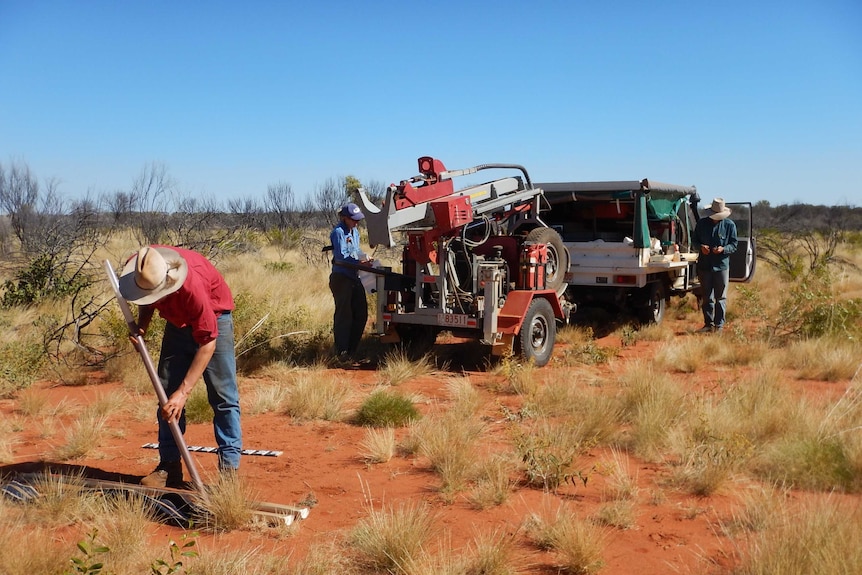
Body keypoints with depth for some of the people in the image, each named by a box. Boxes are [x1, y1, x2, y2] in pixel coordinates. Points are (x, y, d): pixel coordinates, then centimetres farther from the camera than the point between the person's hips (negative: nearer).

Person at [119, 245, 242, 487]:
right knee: (167, 392, 1)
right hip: (177, 321, 6)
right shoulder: (137, 268, -24)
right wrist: (142, 322, -17)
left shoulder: (192, 284, -41)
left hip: (214, 318, -6)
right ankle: (169, 465, 7)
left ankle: (229, 466, -5)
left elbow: (208, 342, -35)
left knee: (223, 393, -9)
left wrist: (183, 392, -34)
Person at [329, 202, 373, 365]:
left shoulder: (355, 232, 17)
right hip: (341, 278, -9)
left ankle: (351, 351, 19)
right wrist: (359, 262, -26)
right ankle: (341, 353, -1)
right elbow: (341, 256, -19)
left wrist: (365, 258, 7)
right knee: (343, 315, -7)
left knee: (361, 314, 10)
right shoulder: (338, 232, -11)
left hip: (354, 278, 9)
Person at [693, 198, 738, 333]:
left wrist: (723, 249, -19)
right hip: (704, 265, 2)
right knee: (706, 298, 8)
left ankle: (719, 325, 8)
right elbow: (694, 241, 12)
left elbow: (734, 245, 1)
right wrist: (701, 247, -10)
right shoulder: (702, 223, 5)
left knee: (721, 298, 2)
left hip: (721, 265, -2)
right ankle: (708, 324, 17)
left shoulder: (729, 225, -1)